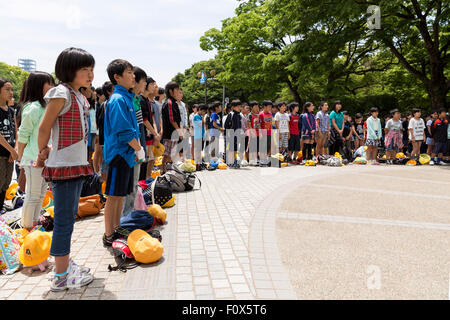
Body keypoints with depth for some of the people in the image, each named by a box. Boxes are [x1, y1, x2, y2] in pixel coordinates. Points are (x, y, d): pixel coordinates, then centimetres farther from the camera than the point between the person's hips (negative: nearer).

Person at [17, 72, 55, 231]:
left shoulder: (46, 107, 12)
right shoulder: (33, 108, -15)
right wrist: (20, 158, -5)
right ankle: (26, 228, 13)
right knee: (32, 195, 0)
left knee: (41, 194, 15)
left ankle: (34, 225, 27)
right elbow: (23, 135, -11)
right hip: (33, 159, -8)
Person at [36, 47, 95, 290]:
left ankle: (65, 263, 30)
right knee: (64, 219, -3)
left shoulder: (79, 96, 13)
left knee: (69, 216, 16)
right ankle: (61, 277, 8)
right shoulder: (61, 94, -13)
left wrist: (47, 153, 9)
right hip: (63, 165, -9)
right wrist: (43, 153, 3)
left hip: (77, 163, 9)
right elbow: (44, 127, -11)